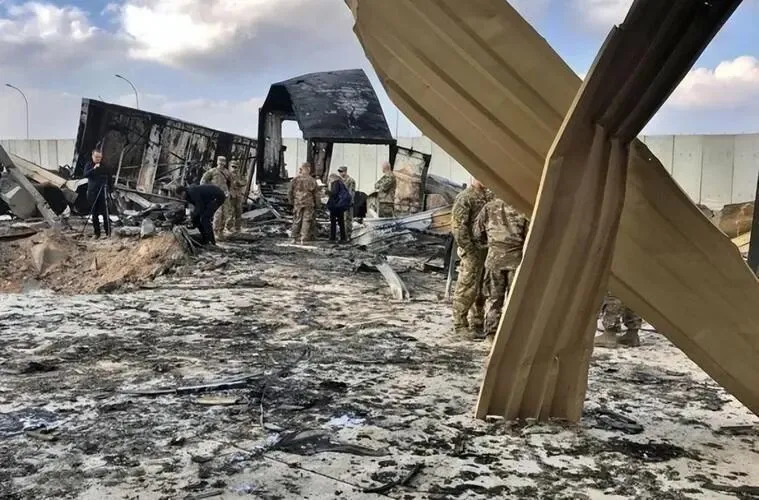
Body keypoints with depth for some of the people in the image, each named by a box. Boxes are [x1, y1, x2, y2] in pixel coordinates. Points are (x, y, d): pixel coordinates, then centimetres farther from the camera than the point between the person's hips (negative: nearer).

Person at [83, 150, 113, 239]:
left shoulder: (105, 166, 1)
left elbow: (110, 178, 6)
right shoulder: (89, 165, 4)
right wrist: (93, 169, -27)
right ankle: (97, 233, 13)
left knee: (105, 213, -7)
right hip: (92, 193, 2)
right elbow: (85, 174, -13)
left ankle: (108, 233, -3)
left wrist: (110, 189, -1)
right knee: (94, 214, 6)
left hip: (102, 192, -2)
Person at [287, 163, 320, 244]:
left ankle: (294, 238, 13)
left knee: (296, 221, 13)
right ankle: (303, 239, 0)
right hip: (309, 204, -2)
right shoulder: (312, 181, -5)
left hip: (297, 204, 2)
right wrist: (317, 205, 9)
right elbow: (316, 195, -2)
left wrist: (292, 202, 15)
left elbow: (290, 192, 3)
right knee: (306, 221, 3)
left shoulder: (296, 180, 1)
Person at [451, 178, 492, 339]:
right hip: (472, 252, -7)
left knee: (483, 291, 12)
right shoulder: (465, 197, -10)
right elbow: (457, 227, -15)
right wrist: (469, 250, -17)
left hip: (487, 251, 8)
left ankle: (478, 324, 22)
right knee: (467, 289, -2)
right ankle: (460, 325, 8)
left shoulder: (488, 197, 13)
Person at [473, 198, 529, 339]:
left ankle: (491, 333, 10)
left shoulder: (489, 207, 2)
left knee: (493, 297, 10)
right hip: (516, 258, -1)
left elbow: (477, 234, 6)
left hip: (495, 256, 1)